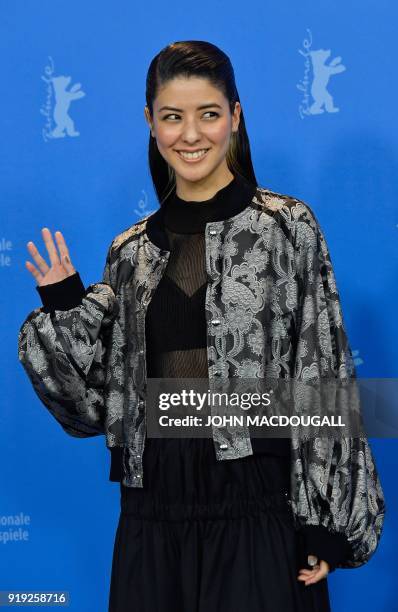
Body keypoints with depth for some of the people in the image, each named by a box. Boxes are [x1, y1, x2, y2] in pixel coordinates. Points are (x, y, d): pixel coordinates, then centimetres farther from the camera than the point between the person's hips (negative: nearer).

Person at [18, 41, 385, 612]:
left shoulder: (286, 226, -3)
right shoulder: (132, 250, 8)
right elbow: (104, 397, 9)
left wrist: (324, 523, -8)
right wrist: (63, 310, -3)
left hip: (258, 507, -3)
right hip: (154, 510, 4)